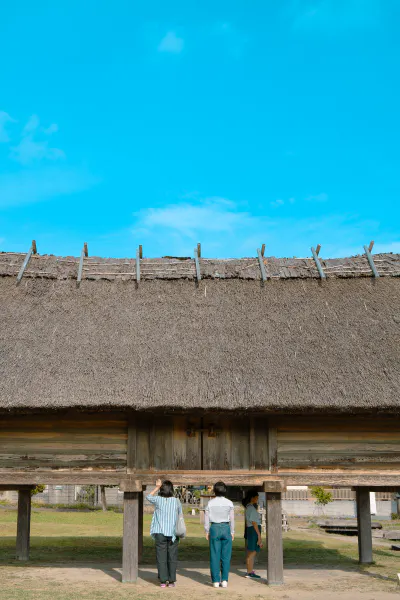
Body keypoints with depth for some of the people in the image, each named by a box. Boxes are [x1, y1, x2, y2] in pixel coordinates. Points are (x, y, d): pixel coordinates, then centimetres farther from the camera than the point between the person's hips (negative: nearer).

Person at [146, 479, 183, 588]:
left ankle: (163, 581, 5)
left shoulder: (158, 500, -5)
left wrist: (157, 487, 19)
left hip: (160, 533, 0)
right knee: (172, 558, 7)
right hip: (173, 533, 1)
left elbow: (149, 497, 16)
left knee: (161, 557, 5)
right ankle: (171, 581, 8)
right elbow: (180, 516, 6)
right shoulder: (176, 501, -3)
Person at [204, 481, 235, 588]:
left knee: (214, 555, 4)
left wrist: (207, 531, 10)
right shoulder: (229, 503, -3)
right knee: (226, 556, 5)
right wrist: (232, 532, 8)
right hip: (226, 528, 0)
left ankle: (216, 581, 4)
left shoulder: (210, 503, -1)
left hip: (214, 528, 1)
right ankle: (224, 580, 3)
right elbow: (232, 519, 0)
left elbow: (206, 518, 2)